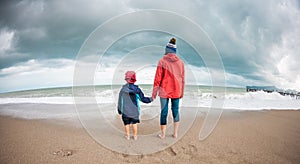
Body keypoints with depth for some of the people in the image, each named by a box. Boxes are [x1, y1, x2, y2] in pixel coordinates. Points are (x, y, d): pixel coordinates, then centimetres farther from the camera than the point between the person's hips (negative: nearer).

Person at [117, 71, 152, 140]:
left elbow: (120, 100, -2)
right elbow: (143, 99, -7)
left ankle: (127, 135, 22)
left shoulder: (123, 89, -9)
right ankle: (135, 136, 21)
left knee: (127, 124, 13)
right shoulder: (137, 89, -10)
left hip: (125, 111, 0)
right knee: (134, 123, 14)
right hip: (134, 110, 0)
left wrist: (119, 110, 8)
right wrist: (150, 99, 10)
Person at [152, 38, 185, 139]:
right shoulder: (180, 62, 1)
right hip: (176, 91, 3)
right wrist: (181, 92, 15)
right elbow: (182, 79, 5)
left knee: (164, 111, 6)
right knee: (175, 110, 14)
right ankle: (175, 133, 21)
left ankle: (163, 134, 15)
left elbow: (158, 78, -8)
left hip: (164, 91, -3)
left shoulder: (162, 61, -8)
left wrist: (154, 92, -1)